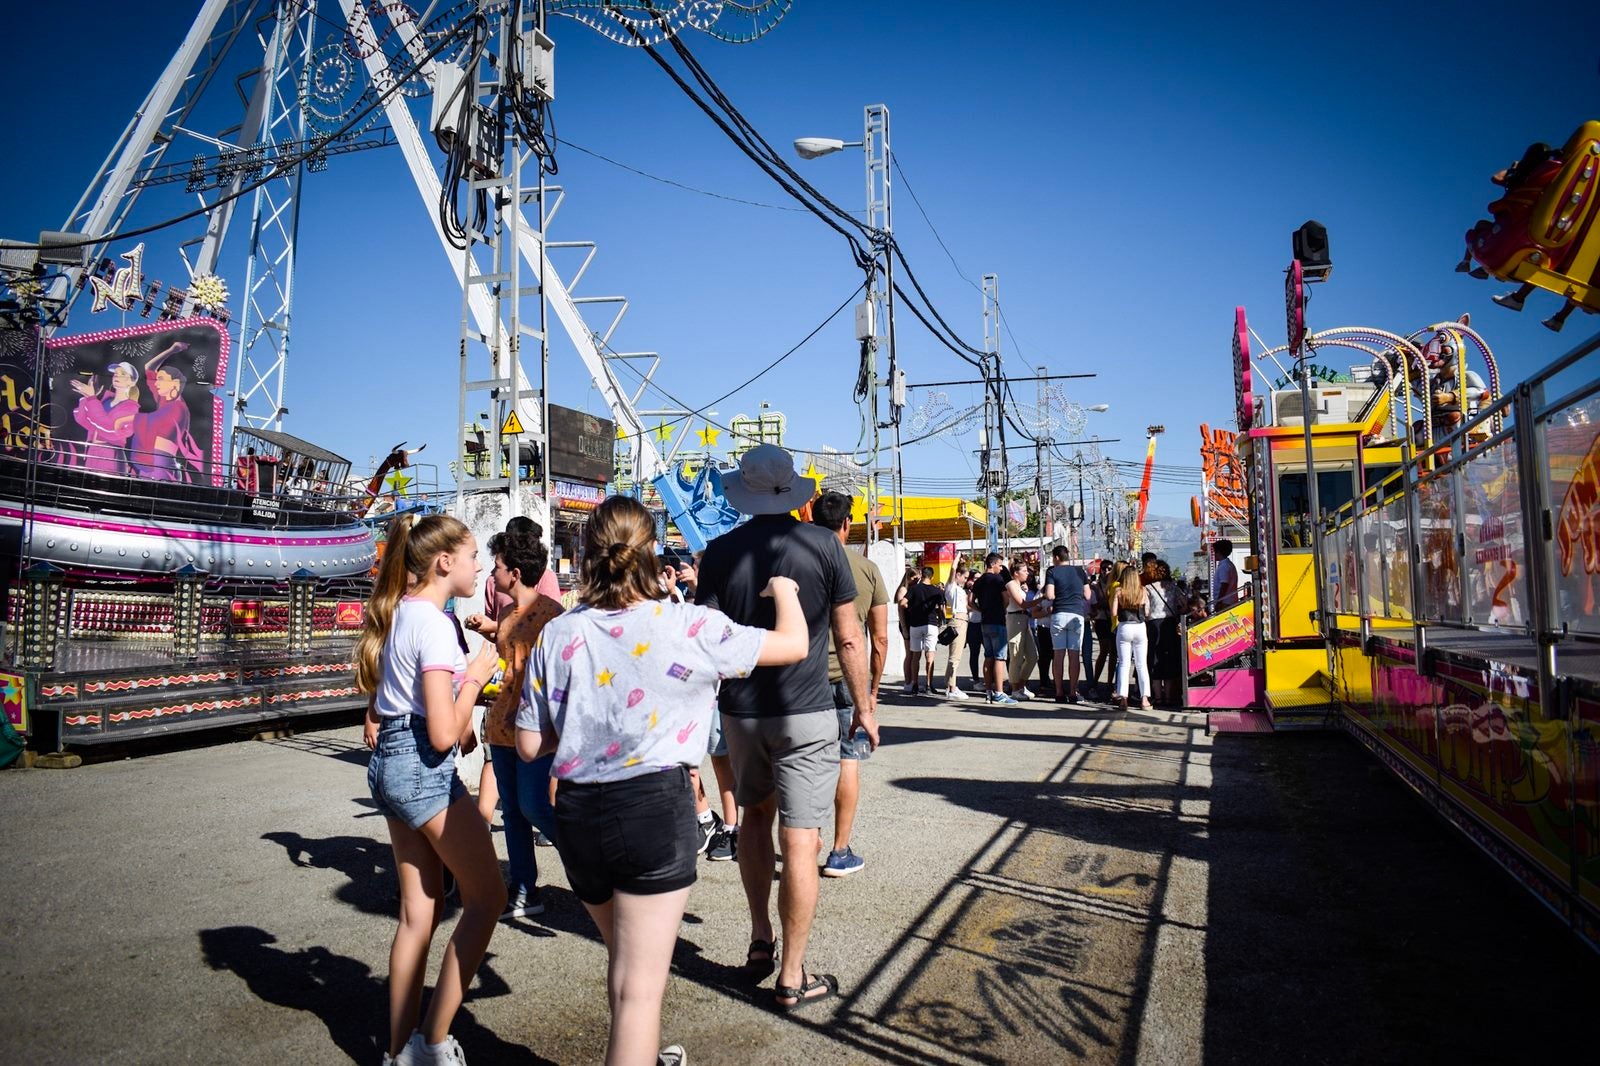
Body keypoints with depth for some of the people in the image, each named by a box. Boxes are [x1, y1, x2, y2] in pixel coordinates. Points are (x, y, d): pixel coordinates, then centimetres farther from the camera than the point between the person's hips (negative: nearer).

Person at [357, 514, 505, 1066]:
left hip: (389, 761, 9)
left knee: (419, 910, 14)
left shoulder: (398, 612, 11)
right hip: (424, 768, -9)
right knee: (486, 897, 3)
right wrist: (476, 675, -9)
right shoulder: (434, 624, -17)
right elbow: (444, 733, -21)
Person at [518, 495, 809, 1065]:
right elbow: (795, 644, 0)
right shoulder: (690, 627, -10)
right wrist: (784, 589, 19)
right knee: (638, 986, 5)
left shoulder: (556, 635, -1)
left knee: (625, 962, 28)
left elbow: (529, 745, 3)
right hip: (654, 807, -5)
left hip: (577, 812, 5)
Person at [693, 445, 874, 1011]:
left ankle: (760, 940, 29)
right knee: (799, 839, 2)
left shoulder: (721, 552, -2)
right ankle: (791, 976, 10)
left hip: (741, 709, 3)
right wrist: (864, 706, 7)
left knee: (755, 813, 23)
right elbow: (848, 638, -4)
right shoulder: (823, 544, -7)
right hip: (806, 711, -3)